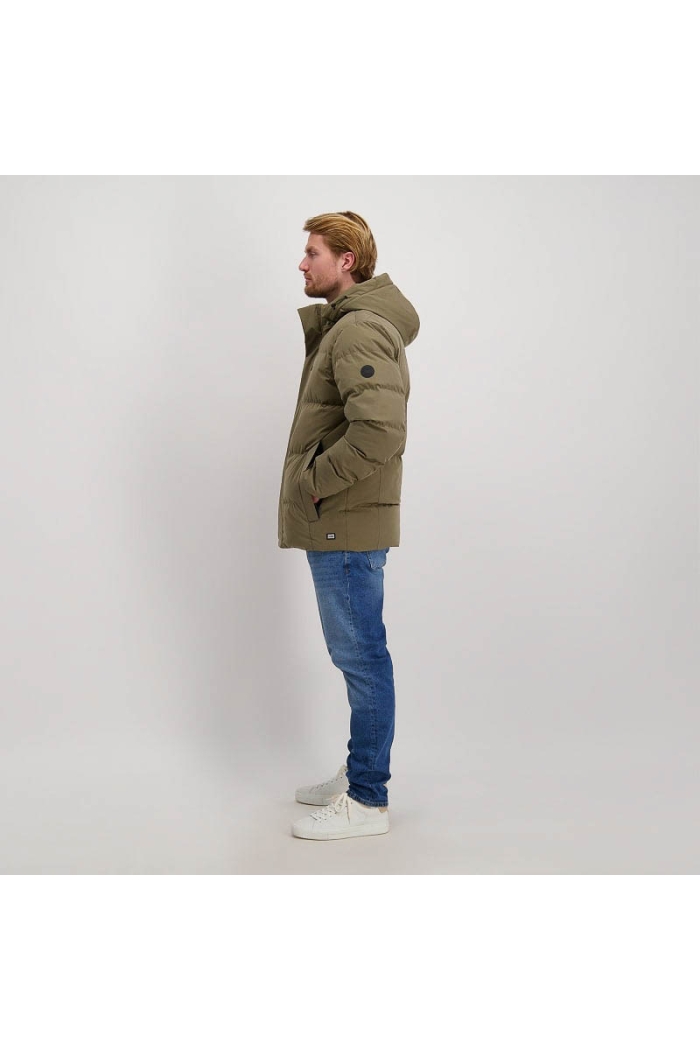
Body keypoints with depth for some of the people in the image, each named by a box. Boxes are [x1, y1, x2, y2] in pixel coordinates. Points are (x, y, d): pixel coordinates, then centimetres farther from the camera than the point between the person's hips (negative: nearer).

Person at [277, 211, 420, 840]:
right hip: (340, 524, 11)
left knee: (361, 658, -1)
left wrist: (316, 479, -20)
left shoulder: (359, 330, -17)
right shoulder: (345, 324, 17)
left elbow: (379, 432, -30)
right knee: (358, 656, 18)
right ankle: (360, 773, 31)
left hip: (346, 528, -11)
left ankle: (367, 802, 10)